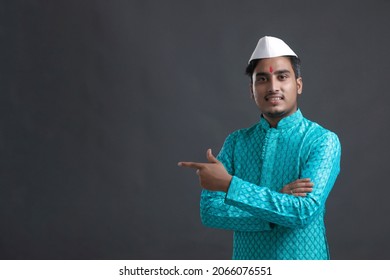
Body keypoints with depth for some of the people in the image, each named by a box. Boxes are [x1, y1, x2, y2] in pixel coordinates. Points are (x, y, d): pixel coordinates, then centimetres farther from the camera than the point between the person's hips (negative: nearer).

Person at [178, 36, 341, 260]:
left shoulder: (323, 141, -11)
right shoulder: (236, 142, -1)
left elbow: (303, 212, -23)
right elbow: (210, 211, -9)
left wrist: (229, 185, -24)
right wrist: (279, 204, -20)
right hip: (247, 267, 3)